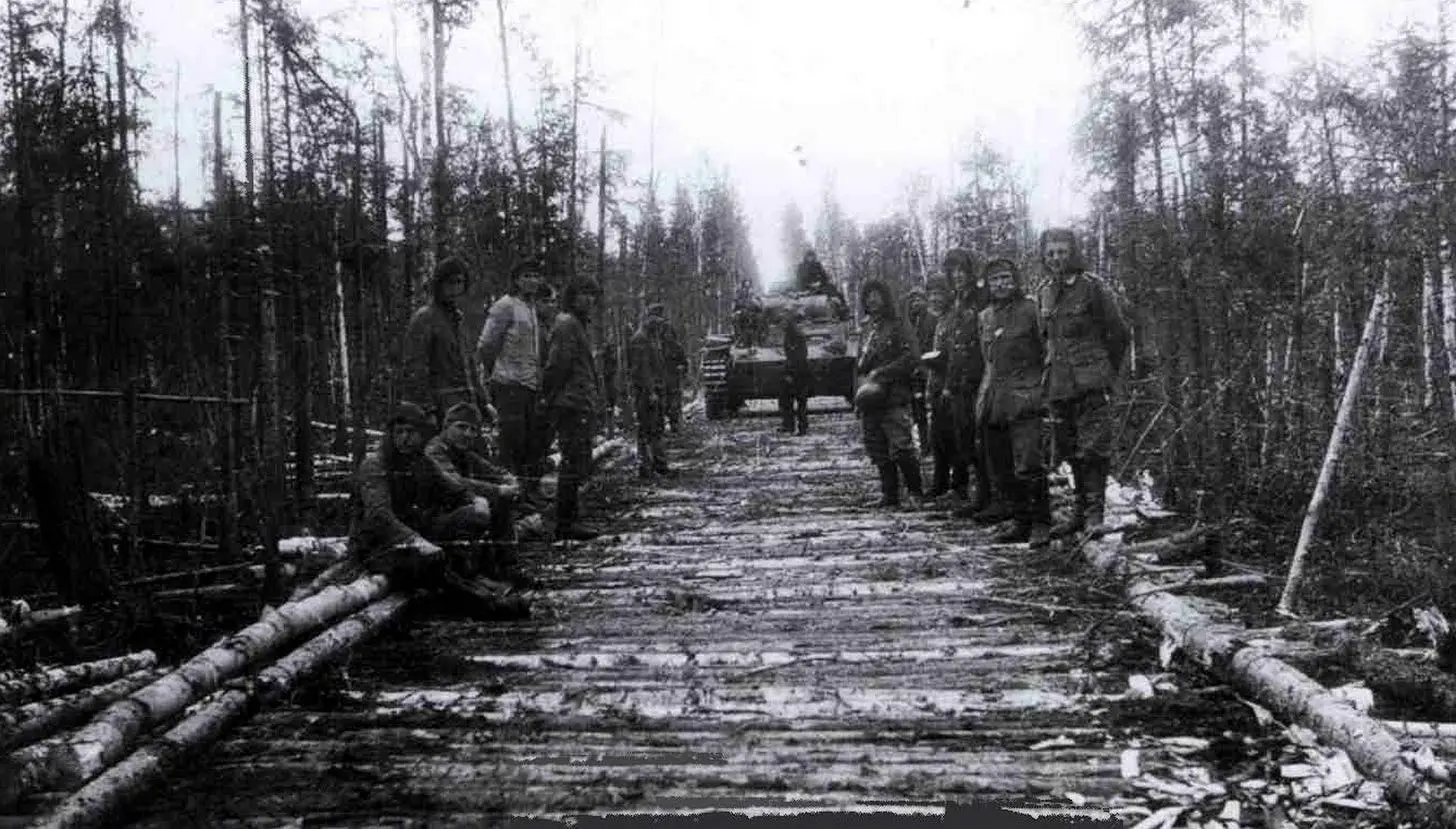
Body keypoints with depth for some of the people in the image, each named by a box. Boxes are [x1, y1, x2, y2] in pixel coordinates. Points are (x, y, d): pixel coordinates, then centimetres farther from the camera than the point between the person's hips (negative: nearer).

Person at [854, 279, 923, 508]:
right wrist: (859, 392, 10)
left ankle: (915, 489, 1)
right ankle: (889, 494, 14)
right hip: (870, 403, 7)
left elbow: (911, 358, -13)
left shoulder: (898, 327, -1)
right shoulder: (868, 331, 19)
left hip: (894, 399, -7)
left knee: (900, 449, -13)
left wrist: (881, 373, -16)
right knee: (879, 453, 7)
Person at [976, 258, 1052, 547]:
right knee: (1002, 469, 10)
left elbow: (1047, 352, -3)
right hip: (993, 401, 7)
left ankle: (1041, 523, -4)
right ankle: (1020, 521, 21)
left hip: (1024, 399, -7)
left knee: (1028, 466, -13)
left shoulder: (1030, 310, -3)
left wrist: (1039, 390, -10)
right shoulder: (985, 317, 16)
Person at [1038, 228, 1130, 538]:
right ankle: (1080, 510, 19)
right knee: (1071, 451, 10)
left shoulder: (1091, 287, -6)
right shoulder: (1046, 293, 13)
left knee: (1093, 448, -9)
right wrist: (1051, 372, 16)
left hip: (1091, 383, -6)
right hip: (1059, 384, 6)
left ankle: (1094, 513, -6)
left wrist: (1108, 372, 3)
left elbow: (1118, 332, -1)